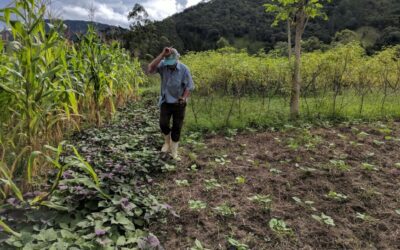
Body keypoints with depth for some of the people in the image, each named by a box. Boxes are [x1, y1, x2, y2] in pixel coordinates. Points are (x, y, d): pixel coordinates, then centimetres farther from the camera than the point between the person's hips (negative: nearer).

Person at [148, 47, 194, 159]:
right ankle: (167, 142, 26)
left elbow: (189, 86, -9)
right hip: (165, 101, 1)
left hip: (179, 103, -1)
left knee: (176, 127, 4)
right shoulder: (163, 65, -12)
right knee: (163, 124, -7)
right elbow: (150, 69, -32)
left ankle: (174, 152, 22)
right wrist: (162, 55, -35)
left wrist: (184, 98, -26)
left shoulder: (184, 69, -15)